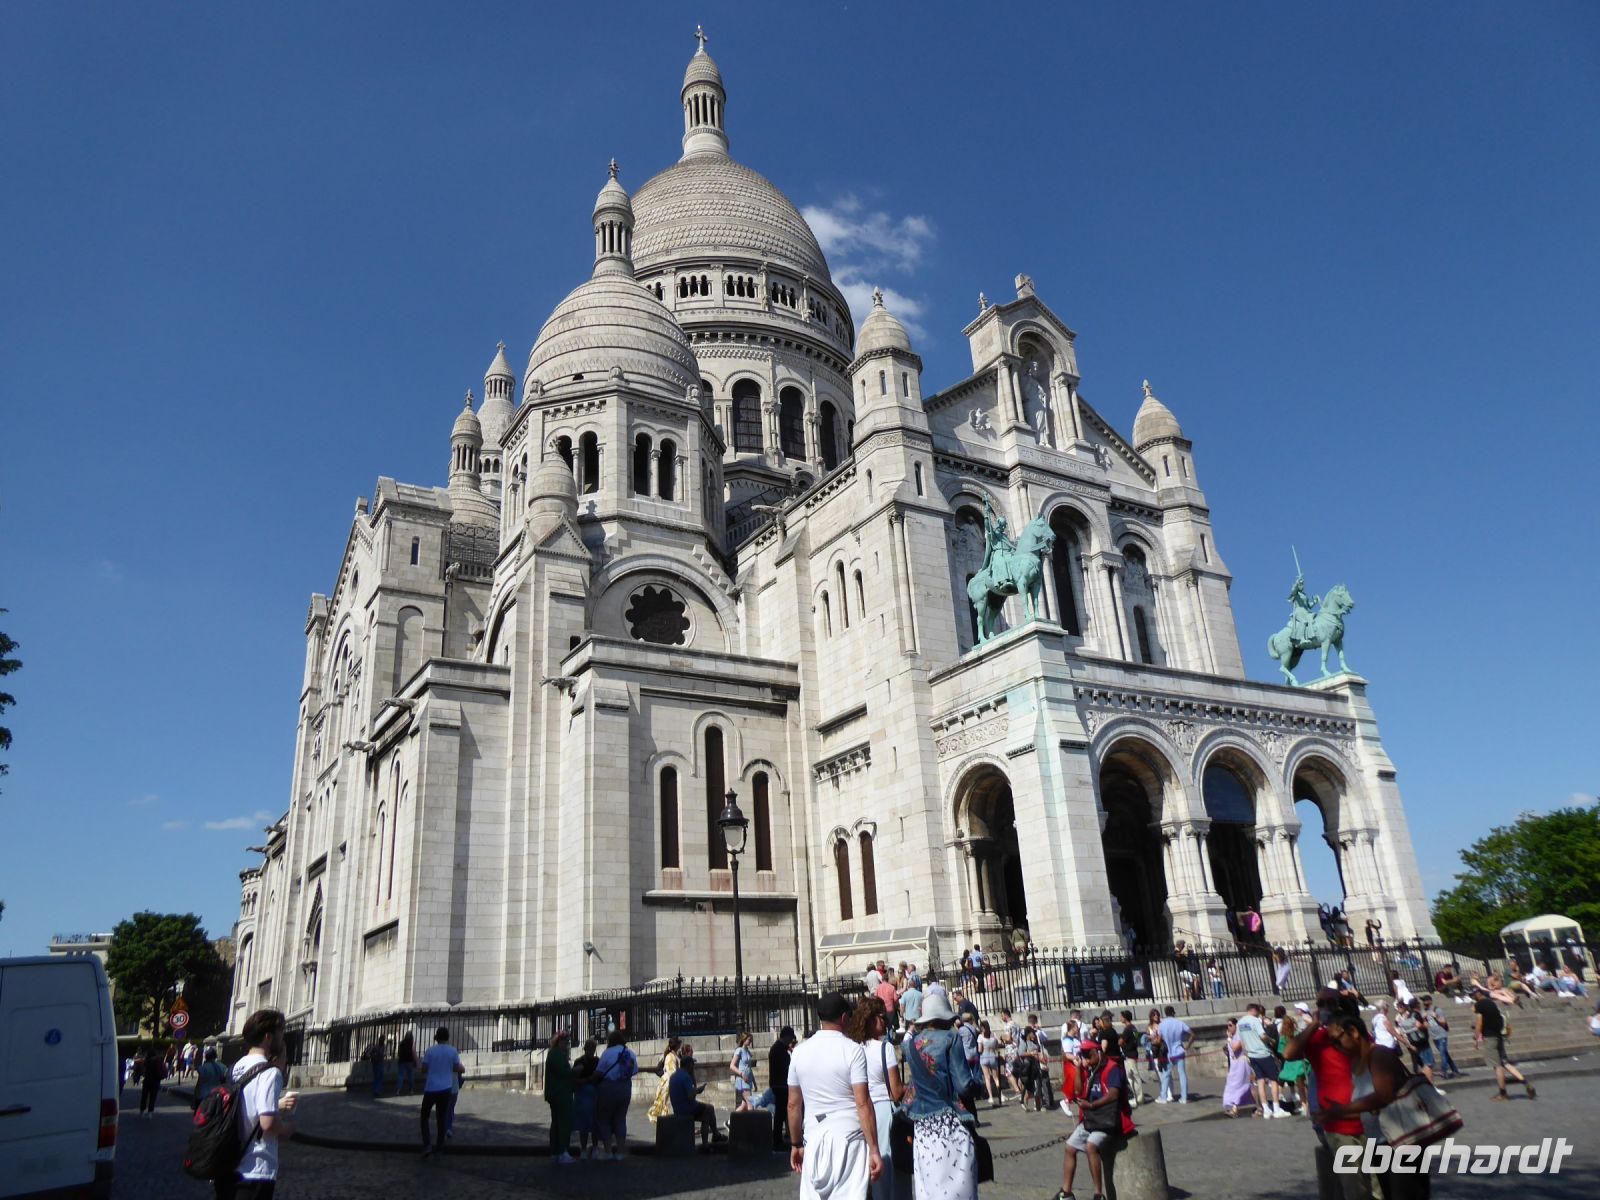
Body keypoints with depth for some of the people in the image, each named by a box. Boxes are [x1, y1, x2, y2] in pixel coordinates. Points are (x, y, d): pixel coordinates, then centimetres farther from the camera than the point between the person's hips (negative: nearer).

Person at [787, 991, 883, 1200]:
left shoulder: (799, 1051, 4)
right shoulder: (853, 1050, -9)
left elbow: (793, 1105, 8)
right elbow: (863, 1103, -12)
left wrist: (795, 1144, 18)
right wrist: (874, 1150, -9)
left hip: (814, 1140, 4)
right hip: (848, 1139, -4)